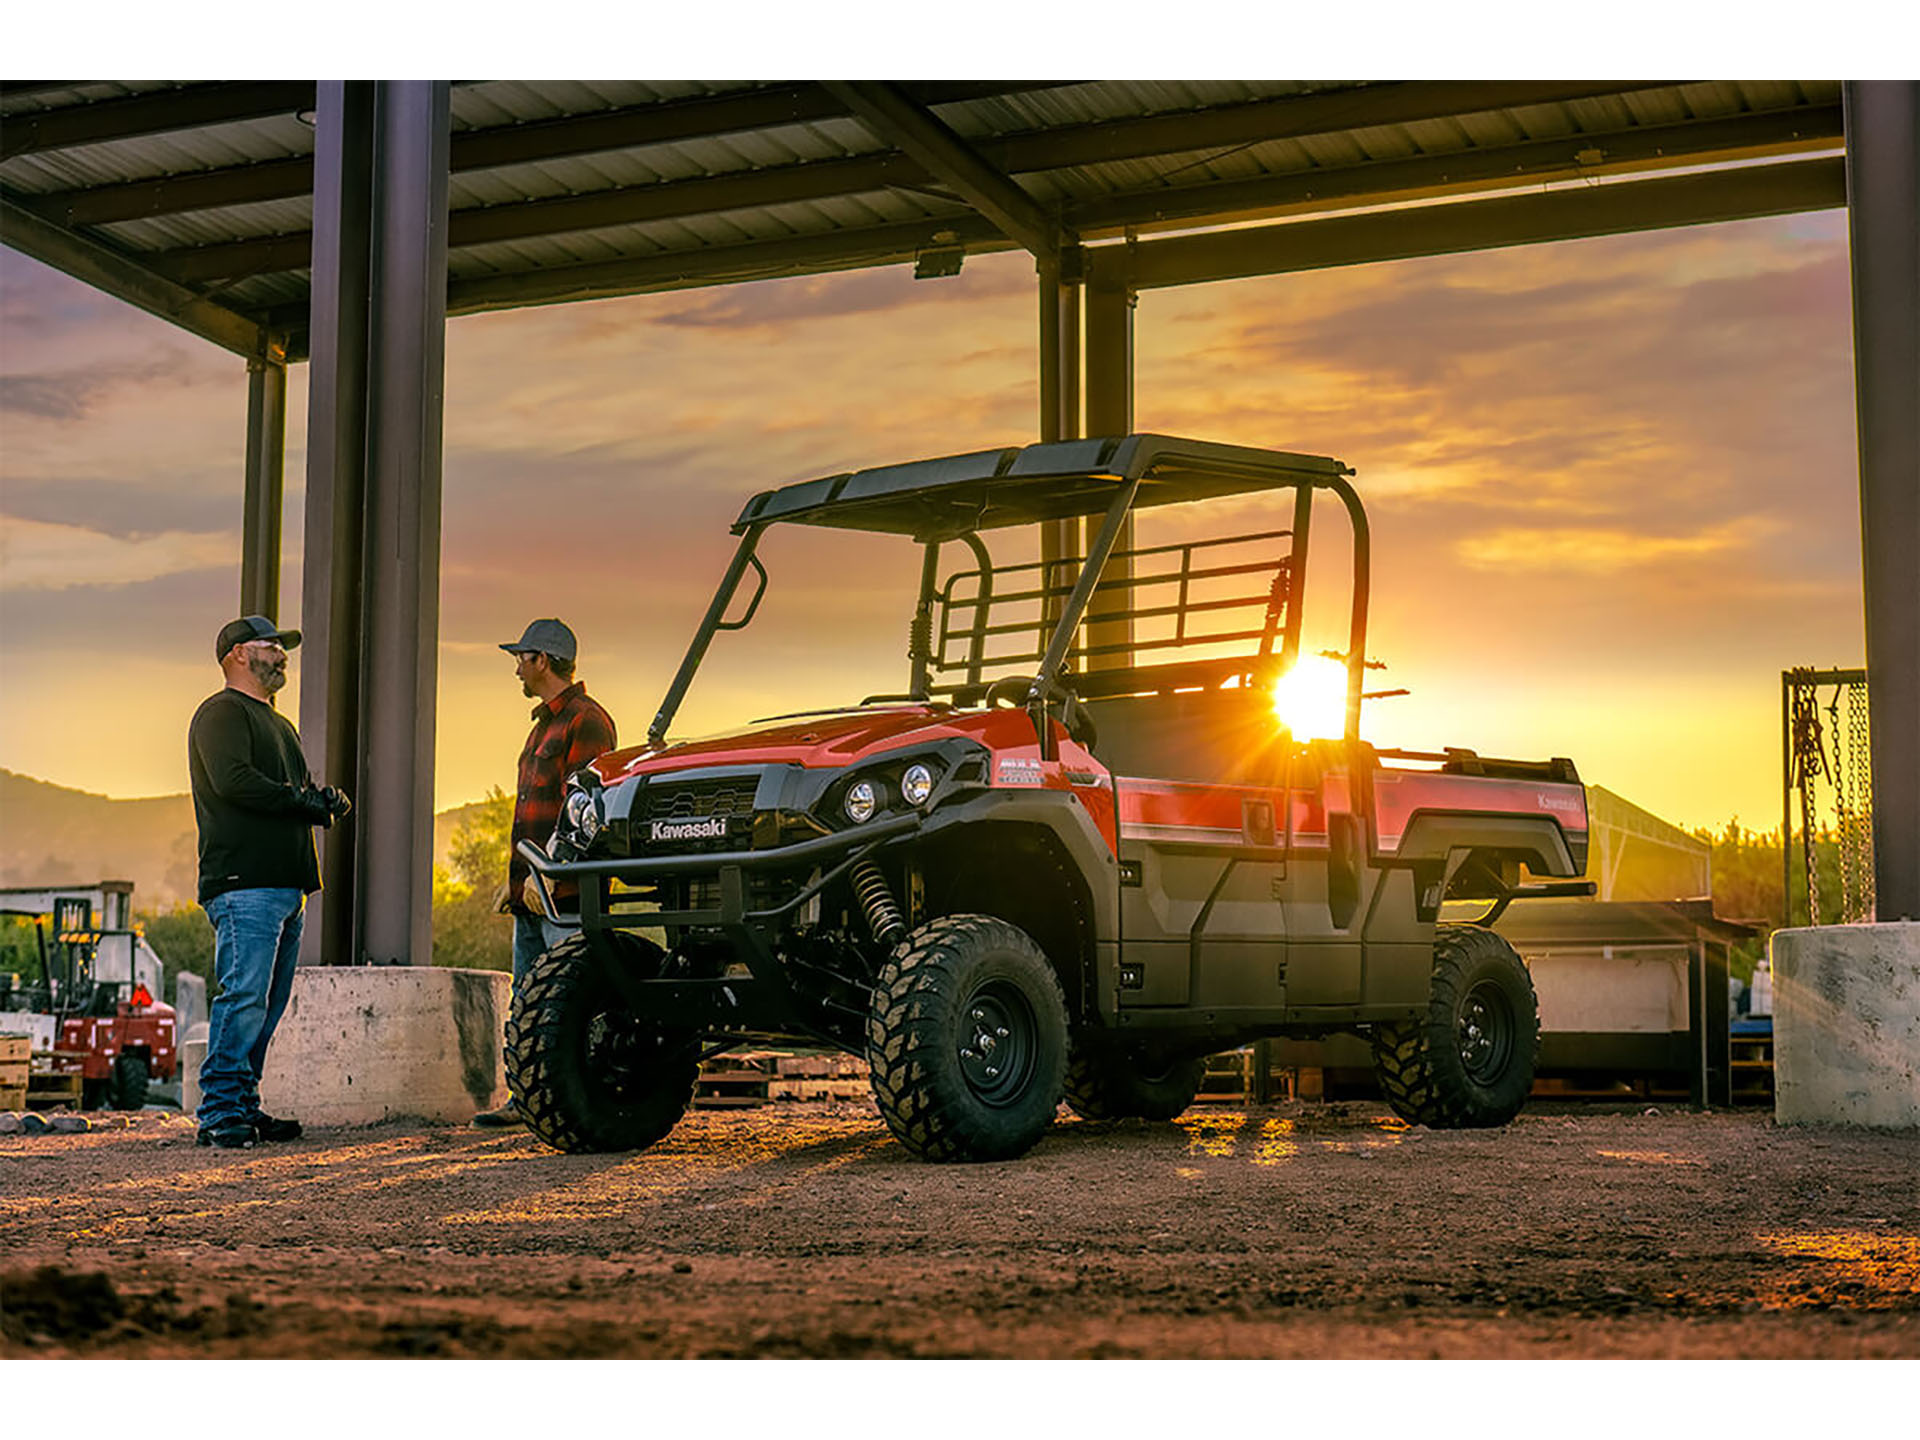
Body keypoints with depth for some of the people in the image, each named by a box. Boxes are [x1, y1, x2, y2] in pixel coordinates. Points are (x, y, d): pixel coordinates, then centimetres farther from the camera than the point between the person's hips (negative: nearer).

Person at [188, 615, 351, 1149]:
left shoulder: (279, 724, 28)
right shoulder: (222, 713, -2)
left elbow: (303, 791, 25)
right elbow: (232, 779, -17)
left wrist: (327, 802, 2)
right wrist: (301, 801, -12)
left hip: (286, 884, 10)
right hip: (244, 882, -9)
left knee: (267, 1005, 8)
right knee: (244, 997, -14)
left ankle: (244, 1106, 13)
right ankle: (220, 1113, -12)